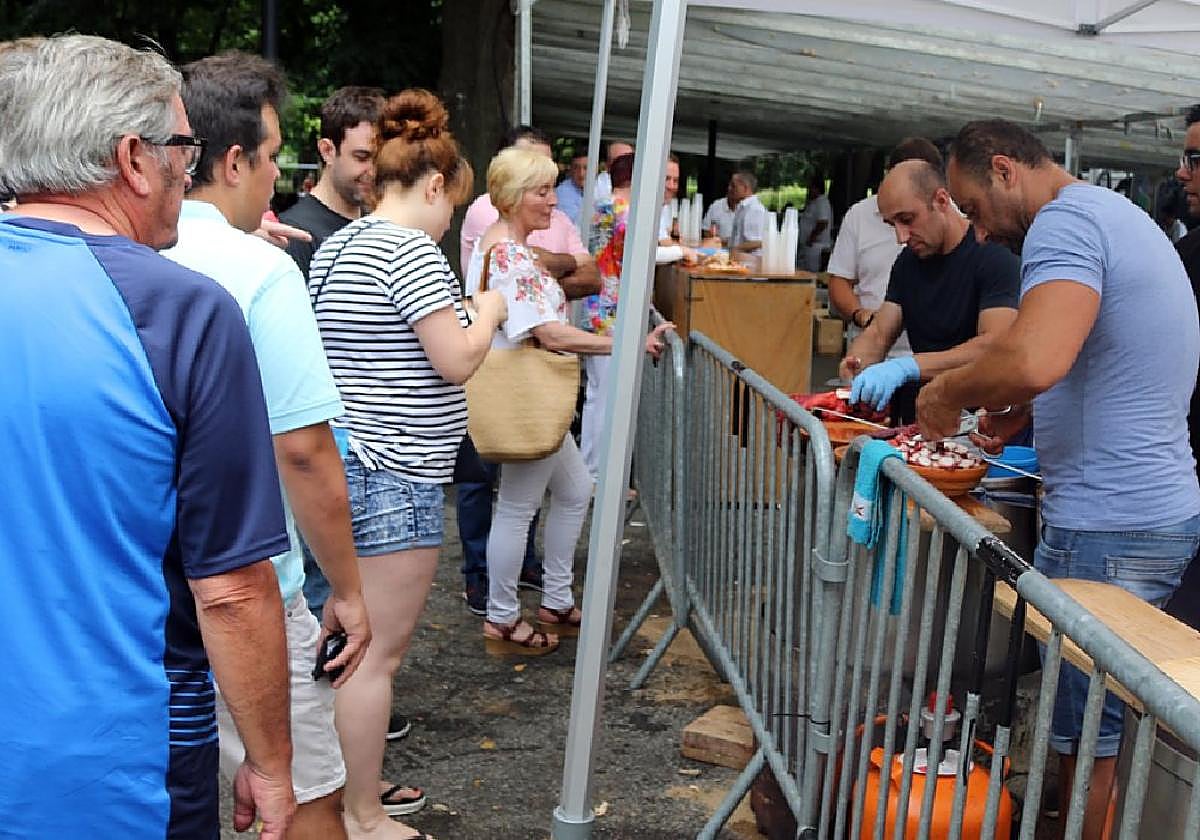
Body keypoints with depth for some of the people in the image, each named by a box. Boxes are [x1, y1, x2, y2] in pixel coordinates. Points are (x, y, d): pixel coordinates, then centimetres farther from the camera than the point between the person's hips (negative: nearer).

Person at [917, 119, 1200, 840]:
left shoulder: (1066, 220, -14)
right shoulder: (1120, 216, 18)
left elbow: (1034, 362, -32)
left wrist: (948, 393, -14)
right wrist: (1021, 415, 18)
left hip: (1108, 531, -10)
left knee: (1090, 741, 1)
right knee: (1102, 730, 16)